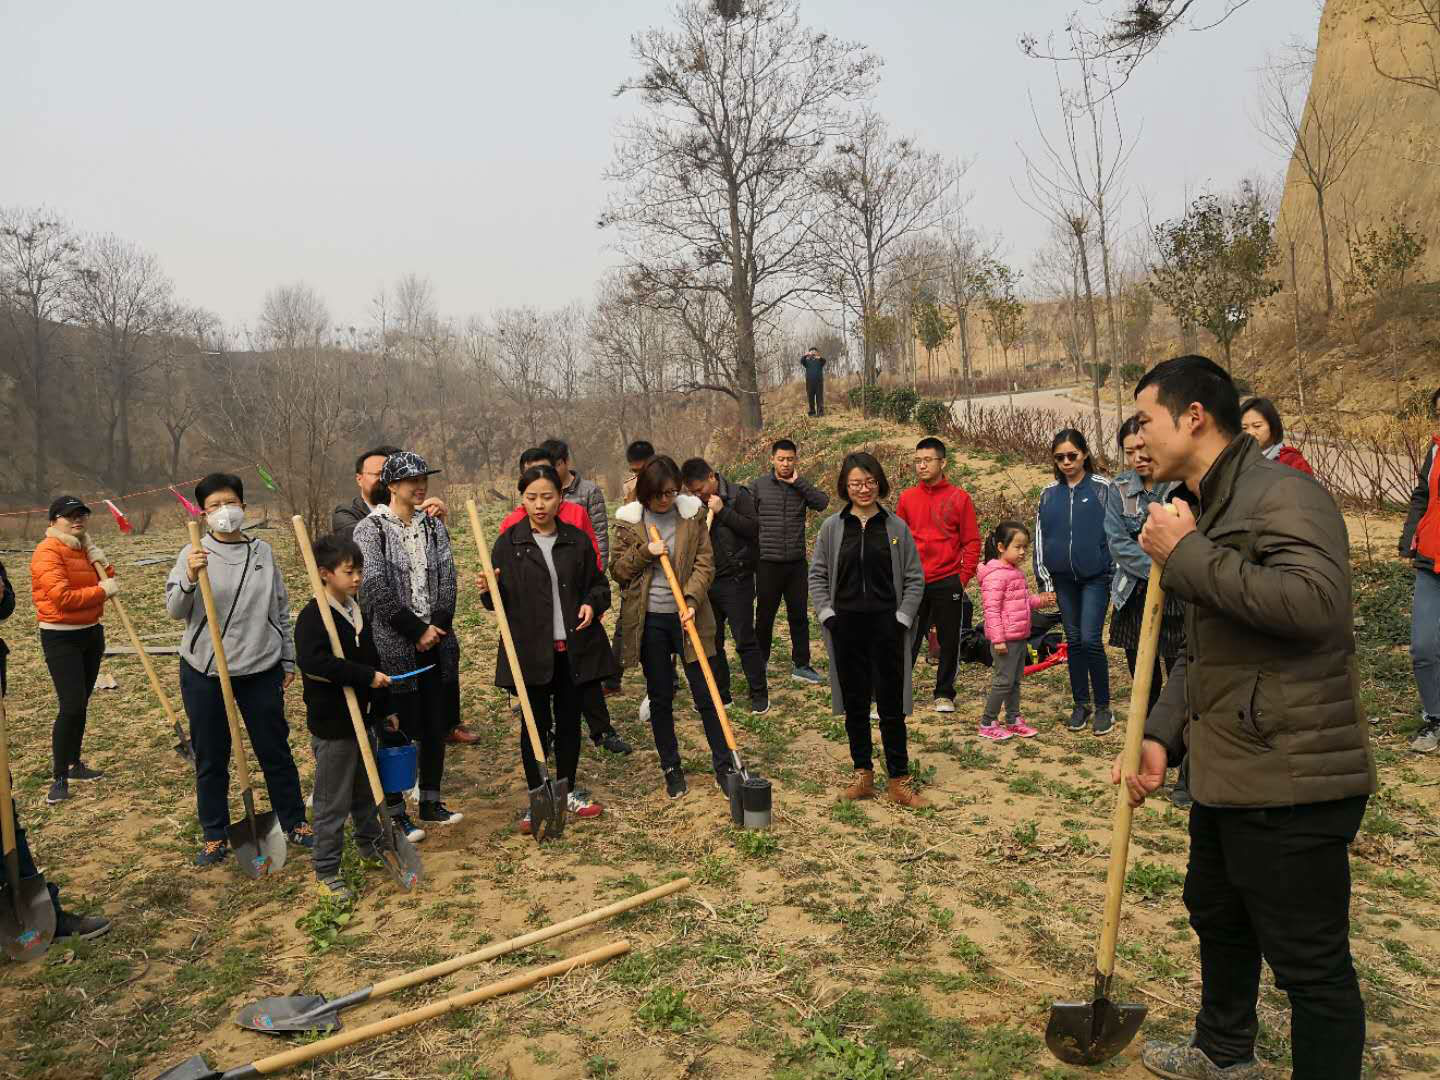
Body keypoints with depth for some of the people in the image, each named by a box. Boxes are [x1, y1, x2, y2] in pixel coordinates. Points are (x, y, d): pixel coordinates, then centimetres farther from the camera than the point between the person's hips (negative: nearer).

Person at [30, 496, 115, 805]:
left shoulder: (85, 547, 11)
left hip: (91, 633, 8)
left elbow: (107, 584, 12)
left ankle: (74, 764, 26)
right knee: (71, 705, -13)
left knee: (81, 704, 14)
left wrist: (102, 563, -4)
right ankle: (59, 778, -5)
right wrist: (102, 591, -17)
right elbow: (62, 596, -25)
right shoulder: (48, 551, -15)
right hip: (60, 638, -8)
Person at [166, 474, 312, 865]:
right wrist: (190, 579, -30)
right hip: (204, 672, -1)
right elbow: (174, 611, -11)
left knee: (275, 751, 10)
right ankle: (214, 837, 24)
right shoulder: (193, 555, -3)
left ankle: (295, 824, 24)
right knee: (210, 759, 10)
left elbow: (281, 609, 10)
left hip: (261, 669, 1)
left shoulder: (263, 552, 3)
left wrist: (288, 659, 11)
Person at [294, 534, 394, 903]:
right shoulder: (313, 617, -17)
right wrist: (367, 676, -31)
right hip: (332, 724, -8)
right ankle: (326, 870, 14)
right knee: (333, 802, 2)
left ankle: (371, 844, 40)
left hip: (364, 719, 8)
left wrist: (385, 707, 20)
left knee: (367, 789, 22)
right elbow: (312, 661, -33)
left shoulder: (358, 612, 9)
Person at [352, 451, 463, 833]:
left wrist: (438, 626, -10)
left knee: (436, 726, 12)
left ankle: (431, 802, 26)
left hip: (436, 641, 6)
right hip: (394, 644, -5)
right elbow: (377, 587, -14)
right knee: (396, 730, 2)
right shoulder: (371, 529, -7)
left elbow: (447, 578, 3)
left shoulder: (434, 526, 10)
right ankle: (396, 812, 15)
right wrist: (417, 630, -14)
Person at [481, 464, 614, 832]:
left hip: (574, 648, 2)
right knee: (535, 724, 5)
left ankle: (568, 791, 31)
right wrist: (488, 591, -21)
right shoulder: (508, 543, -2)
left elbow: (598, 583, 12)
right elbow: (501, 600, 1)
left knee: (569, 721, 13)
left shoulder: (577, 540, 4)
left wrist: (592, 604, -8)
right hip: (530, 650, -2)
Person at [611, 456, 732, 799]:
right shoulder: (629, 520, 0)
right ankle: (671, 769, 24)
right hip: (649, 619, 1)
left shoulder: (692, 514, -1)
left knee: (706, 694, 1)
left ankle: (724, 767, 13)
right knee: (660, 697, 10)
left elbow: (705, 563, -4)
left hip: (687, 615, -1)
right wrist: (644, 551, -14)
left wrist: (691, 599, -19)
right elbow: (616, 569, 3)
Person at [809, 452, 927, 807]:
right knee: (854, 704, 10)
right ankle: (863, 772, 23)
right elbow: (817, 575, 7)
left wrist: (902, 617, -5)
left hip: (886, 626, -1)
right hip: (846, 626, 1)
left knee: (892, 705, 2)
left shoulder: (896, 527, 1)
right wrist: (827, 614, -3)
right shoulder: (832, 527, 3)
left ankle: (899, 779, 11)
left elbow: (915, 578, 4)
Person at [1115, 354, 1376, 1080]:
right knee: (1216, 914, 27)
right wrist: (1161, 737, 6)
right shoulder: (1205, 510, 15)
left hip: (1292, 781, -11)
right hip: (1228, 774, 11)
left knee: (1310, 964, 1)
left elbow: (1315, 601, -35)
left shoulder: (1283, 494, -16)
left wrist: (1185, 554, -25)